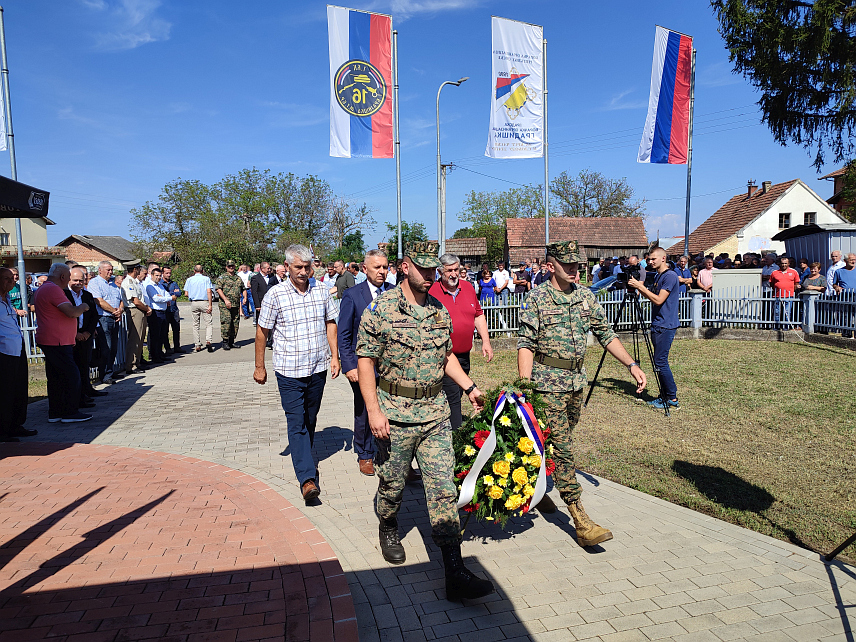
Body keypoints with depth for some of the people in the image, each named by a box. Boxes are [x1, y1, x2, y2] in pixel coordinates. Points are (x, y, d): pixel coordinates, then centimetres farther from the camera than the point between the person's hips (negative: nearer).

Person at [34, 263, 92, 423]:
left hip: (48, 342, 11)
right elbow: (71, 312, -23)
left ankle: (55, 413, 18)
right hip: (57, 342, -11)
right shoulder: (53, 290, -16)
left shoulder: (42, 289, 20)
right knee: (72, 376, -6)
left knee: (55, 378, 13)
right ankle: (70, 413, -1)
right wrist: (82, 307, -3)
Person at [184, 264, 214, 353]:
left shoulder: (189, 280, 8)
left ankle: (197, 345, 8)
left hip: (194, 303, 3)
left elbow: (186, 294, 5)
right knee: (209, 323, 0)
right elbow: (209, 292, -8)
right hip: (204, 302, -3)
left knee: (196, 324, 9)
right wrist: (210, 305, -9)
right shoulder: (206, 279, 1)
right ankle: (208, 341, -20)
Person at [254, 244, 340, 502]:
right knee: (296, 423, -7)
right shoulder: (276, 295, -7)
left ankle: (304, 459, 38)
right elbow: (262, 331, 0)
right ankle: (307, 478, -9)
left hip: (318, 369, 4)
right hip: (289, 372, -4)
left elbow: (330, 323, 11)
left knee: (310, 420, 17)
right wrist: (259, 367, 3)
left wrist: (334, 357, 7)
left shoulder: (321, 291, 2)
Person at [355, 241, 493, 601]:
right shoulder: (381, 309, -8)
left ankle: (455, 575, 3)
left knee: (443, 489, 0)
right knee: (392, 483, 13)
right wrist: (373, 410, -15)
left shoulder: (440, 311, 8)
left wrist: (469, 388, 11)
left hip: (435, 412, 4)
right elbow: (365, 361, -8)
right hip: (394, 412, -3)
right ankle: (388, 529, 46)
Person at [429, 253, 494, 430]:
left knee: (457, 396, 17)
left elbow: (478, 315, 16)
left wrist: (486, 341, 10)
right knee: (452, 397, -9)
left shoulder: (468, 288, 8)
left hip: (464, 355, 6)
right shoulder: (431, 292, -9)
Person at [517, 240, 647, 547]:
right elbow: (526, 345, -13)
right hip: (548, 383, -6)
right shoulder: (537, 299, -9)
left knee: (558, 443, 17)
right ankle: (580, 521, -4)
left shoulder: (586, 296, 8)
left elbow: (605, 333, 11)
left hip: (577, 381, 6)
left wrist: (632, 365, 2)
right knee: (562, 448, -6)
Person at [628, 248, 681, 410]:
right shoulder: (658, 276, 15)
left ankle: (672, 399, 0)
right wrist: (640, 288, 7)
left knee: (660, 362, -8)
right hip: (657, 325, 9)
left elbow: (658, 300, -20)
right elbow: (651, 298, 21)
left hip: (666, 326, -9)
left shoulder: (670, 276, -13)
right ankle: (664, 397, 18)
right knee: (660, 362, 11)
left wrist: (640, 286, -18)